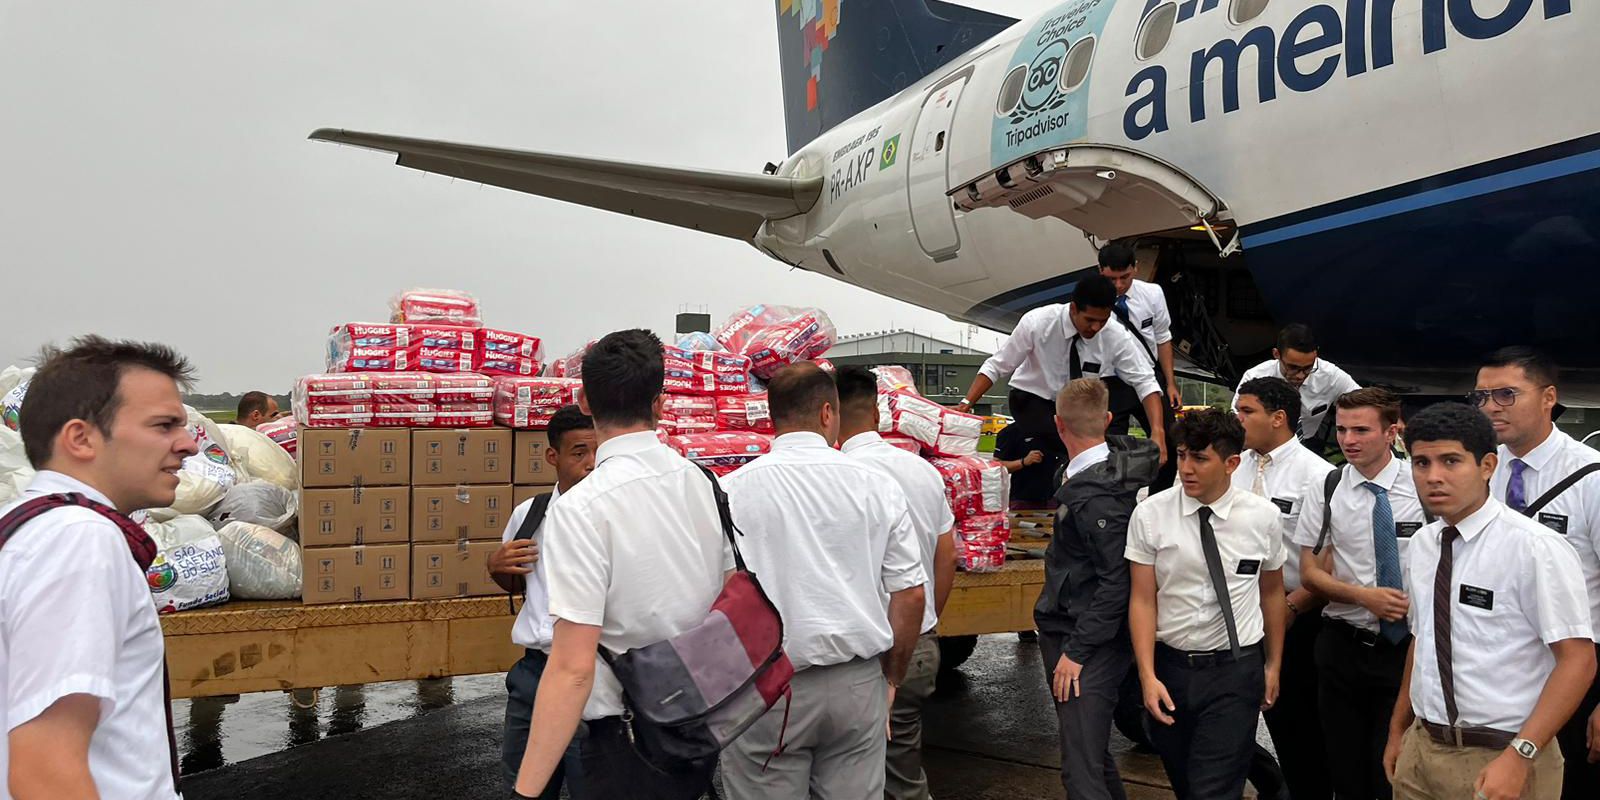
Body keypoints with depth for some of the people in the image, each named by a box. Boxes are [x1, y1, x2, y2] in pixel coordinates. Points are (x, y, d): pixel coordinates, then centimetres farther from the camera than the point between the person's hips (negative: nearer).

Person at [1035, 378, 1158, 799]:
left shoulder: (1096, 499, -23)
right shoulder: (1115, 459, 1)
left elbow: (1118, 582, -24)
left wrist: (1076, 651, -20)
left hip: (1092, 645, -10)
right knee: (1091, 752, 22)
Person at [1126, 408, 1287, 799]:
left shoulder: (1264, 517, -5)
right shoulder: (1149, 515, -9)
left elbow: (1271, 592, 7)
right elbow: (1142, 600, -7)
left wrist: (1273, 664, 13)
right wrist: (1147, 676, -12)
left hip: (1236, 671, -1)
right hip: (1170, 667, 1)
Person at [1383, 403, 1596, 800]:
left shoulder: (1535, 548, -15)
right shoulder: (1421, 545, 4)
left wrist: (1518, 757, -22)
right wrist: (1398, 730, 17)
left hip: (1502, 759, -6)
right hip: (1420, 749, 6)